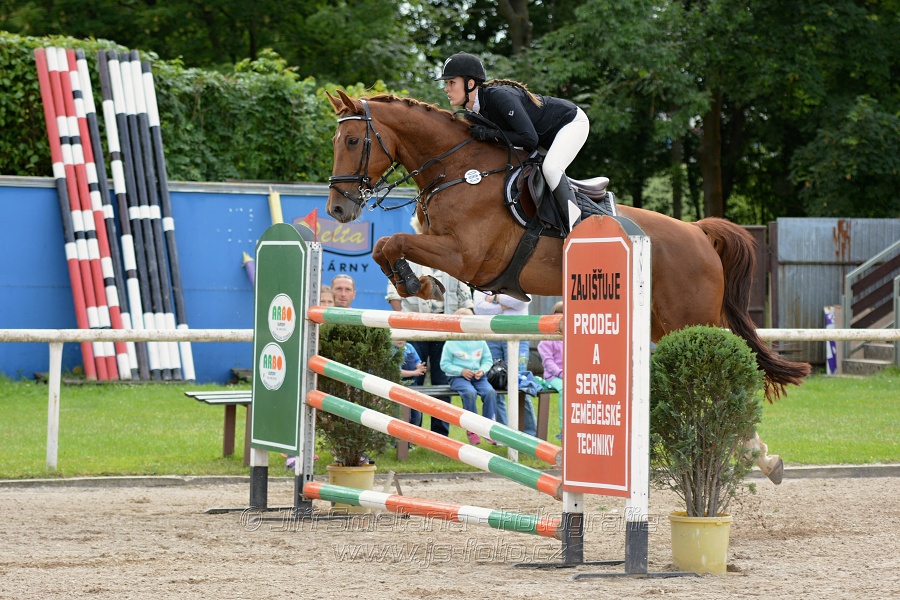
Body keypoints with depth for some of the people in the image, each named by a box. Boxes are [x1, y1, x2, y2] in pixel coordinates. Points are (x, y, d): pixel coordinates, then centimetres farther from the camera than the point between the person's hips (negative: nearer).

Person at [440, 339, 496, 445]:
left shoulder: (480, 342, 9)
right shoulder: (451, 343, 0)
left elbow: (487, 360, 13)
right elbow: (444, 364, -1)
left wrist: (482, 370, -9)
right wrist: (461, 371, -14)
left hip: (478, 377, 3)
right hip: (458, 377, -3)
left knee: (490, 392, -28)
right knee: (470, 392, -36)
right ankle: (472, 430, -25)